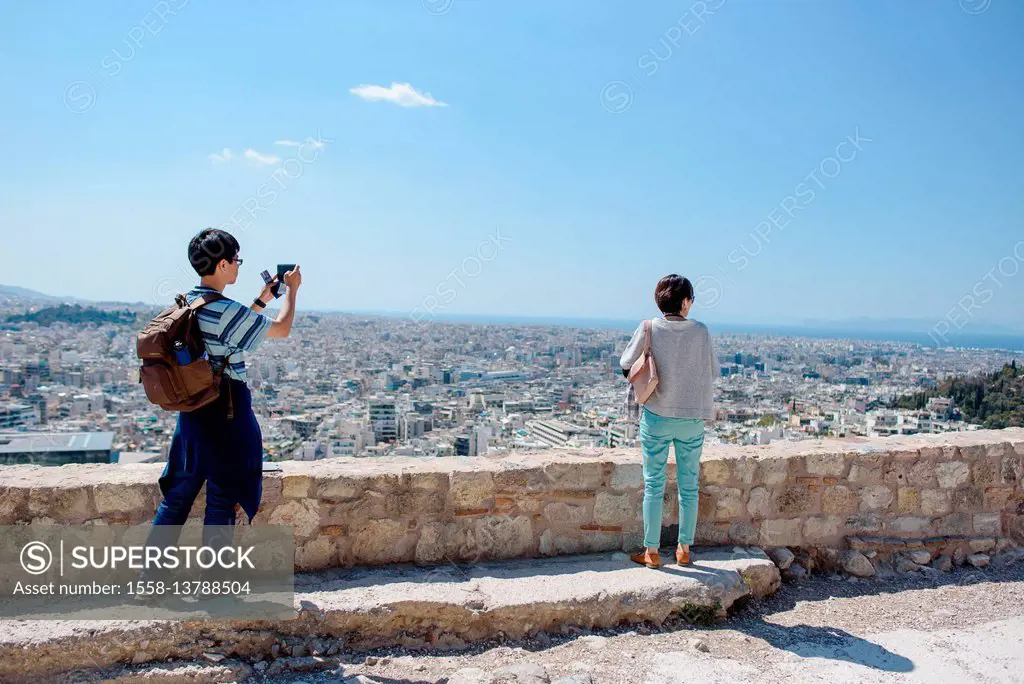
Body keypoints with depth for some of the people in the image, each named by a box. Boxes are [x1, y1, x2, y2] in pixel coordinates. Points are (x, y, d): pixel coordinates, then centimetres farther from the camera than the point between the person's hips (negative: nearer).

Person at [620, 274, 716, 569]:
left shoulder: (648, 329, -9)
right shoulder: (700, 331, -8)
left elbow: (626, 365, -1)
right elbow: (713, 372, 0)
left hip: (656, 417, -1)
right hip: (692, 419, 1)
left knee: (654, 485, 9)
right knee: (689, 487, 13)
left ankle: (651, 551, 15)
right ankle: (684, 549, 23)